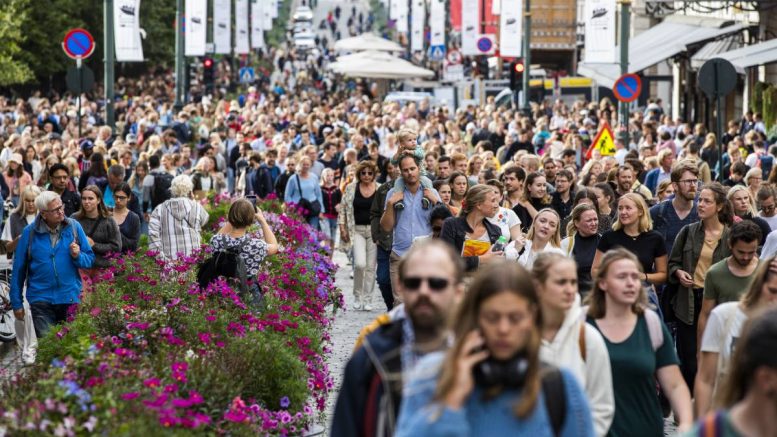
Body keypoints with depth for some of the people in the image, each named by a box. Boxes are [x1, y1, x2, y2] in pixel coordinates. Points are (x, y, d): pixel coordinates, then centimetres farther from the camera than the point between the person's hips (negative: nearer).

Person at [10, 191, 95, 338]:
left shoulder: (74, 227, 0)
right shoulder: (30, 232, -3)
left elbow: (90, 260, 7)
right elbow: (18, 269, 3)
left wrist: (78, 256, -16)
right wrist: (16, 303, 4)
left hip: (70, 298, 2)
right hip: (41, 298, -1)